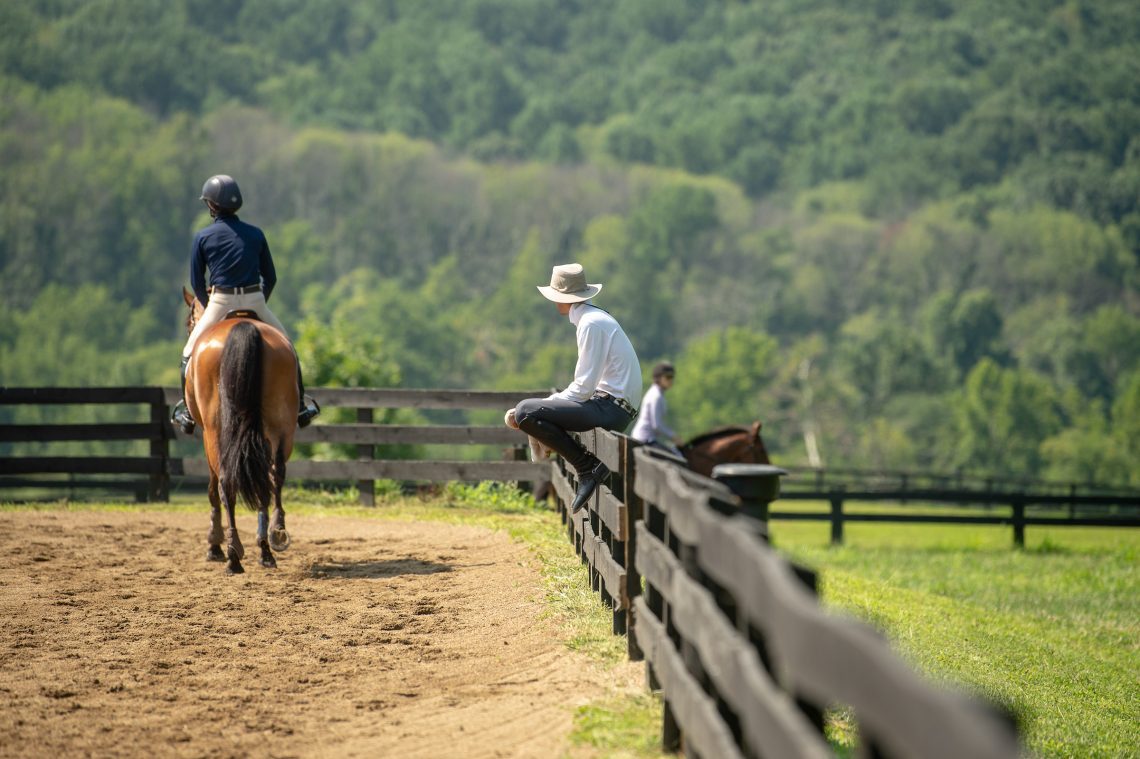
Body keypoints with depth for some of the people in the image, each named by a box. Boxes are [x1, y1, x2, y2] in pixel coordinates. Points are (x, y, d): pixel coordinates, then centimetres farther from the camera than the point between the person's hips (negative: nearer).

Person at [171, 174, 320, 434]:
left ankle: (188, 412, 12)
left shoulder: (203, 237, -1)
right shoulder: (255, 234, 4)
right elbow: (270, 278, 9)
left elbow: (196, 282, 3)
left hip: (220, 303, -2)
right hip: (255, 301, 2)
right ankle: (300, 405, 22)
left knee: (189, 354, 15)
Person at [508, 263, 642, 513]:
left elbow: (584, 386, -17)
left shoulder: (590, 323, -14)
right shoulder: (596, 317, 18)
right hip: (614, 407, 11)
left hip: (610, 407, -11)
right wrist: (553, 402, 12)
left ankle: (587, 467, -15)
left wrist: (549, 402, -7)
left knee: (525, 411, -18)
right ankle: (587, 466, 9)